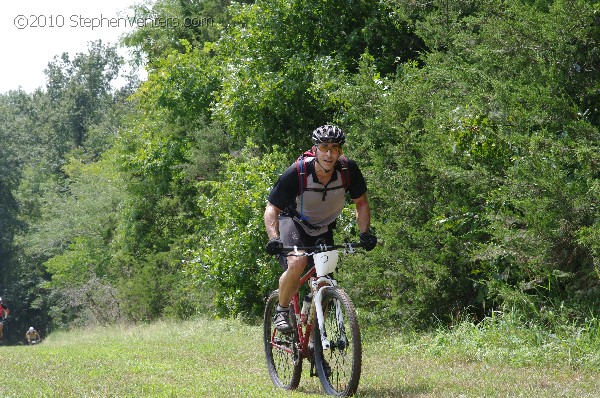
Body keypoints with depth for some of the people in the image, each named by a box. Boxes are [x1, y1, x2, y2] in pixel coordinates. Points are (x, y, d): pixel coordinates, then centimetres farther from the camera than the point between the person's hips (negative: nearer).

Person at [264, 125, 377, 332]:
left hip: (323, 229, 3)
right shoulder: (296, 173, -30)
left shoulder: (348, 170, -23)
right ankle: (281, 311, -8)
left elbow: (361, 203, -7)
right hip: (294, 222, -3)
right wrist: (274, 238, -39)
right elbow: (272, 208, -23)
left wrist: (365, 233, -22)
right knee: (297, 263, -32)